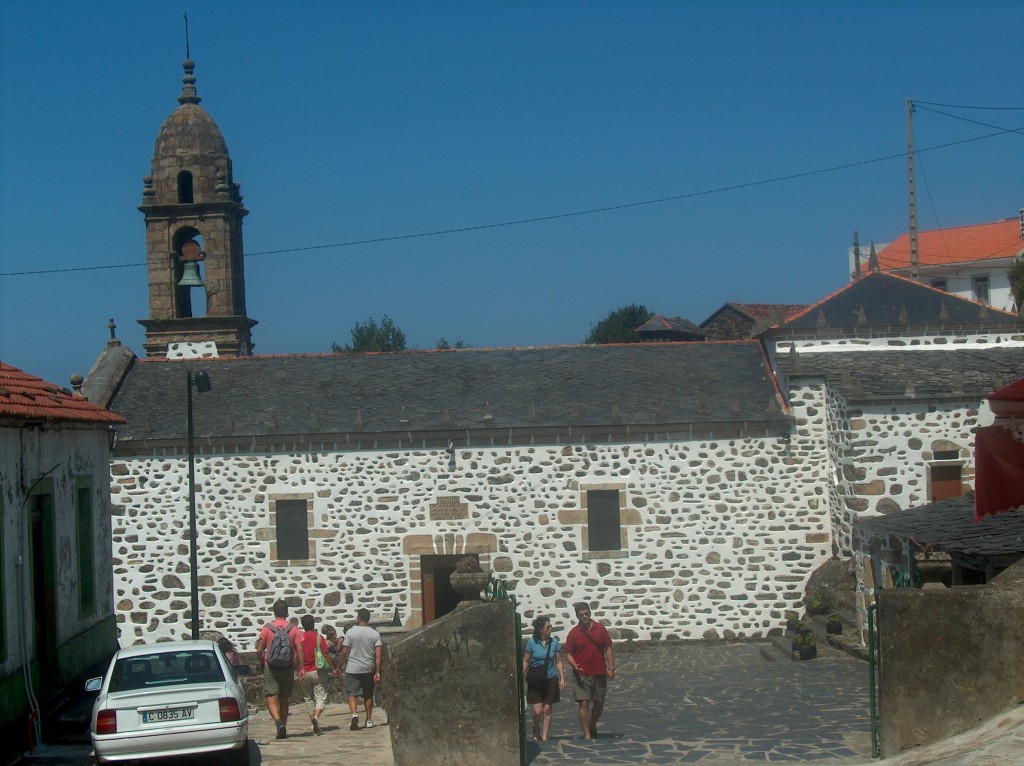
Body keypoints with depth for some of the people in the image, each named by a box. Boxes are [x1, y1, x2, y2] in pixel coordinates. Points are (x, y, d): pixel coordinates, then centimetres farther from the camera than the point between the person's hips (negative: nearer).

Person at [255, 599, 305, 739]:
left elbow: (259, 650, -4)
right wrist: (302, 668, -2)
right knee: (284, 699, 15)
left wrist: (261, 663, 12)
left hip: (271, 668, -2)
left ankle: (279, 722, -29)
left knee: (271, 699, -6)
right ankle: (283, 728, 19)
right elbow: (299, 650, -5)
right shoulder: (293, 629, 1)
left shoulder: (267, 628, -3)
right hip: (288, 668, 2)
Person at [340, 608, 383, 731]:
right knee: (368, 695, 15)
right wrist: (377, 673, -4)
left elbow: (344, 652, -7)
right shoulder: (375, 634, 0)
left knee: (352, 693, 0)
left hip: (353, 668, -3)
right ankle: (369, 720, 21)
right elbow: (378, 655, -6)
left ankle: (354, 714, -24)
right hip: (369, 669, 3)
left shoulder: (350, 632, -6)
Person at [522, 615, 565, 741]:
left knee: (547, 710, 3)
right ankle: (536, 730, 22)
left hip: (551, 680, 2)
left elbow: (559, 662, 6)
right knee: (538, 711, -7)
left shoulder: (554, 642, 1)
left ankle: (544, 736, 14)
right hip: (535, 681, -2)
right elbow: (526, 662, 1)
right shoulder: (531, 643, -5)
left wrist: (562, 679, 1)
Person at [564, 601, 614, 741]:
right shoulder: (573, 633, -3)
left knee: (599, 703, 12)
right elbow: (568, 653, 1)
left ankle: (593, 727, 36)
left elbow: (608, 648, 6)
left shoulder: (600, 628, 2)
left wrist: (611, 668, 0)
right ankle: (587, 735, -6)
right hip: (582, 675, -2)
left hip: (600, 673, 2)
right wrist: (574, 665, -19)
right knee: (584, 703, -10)